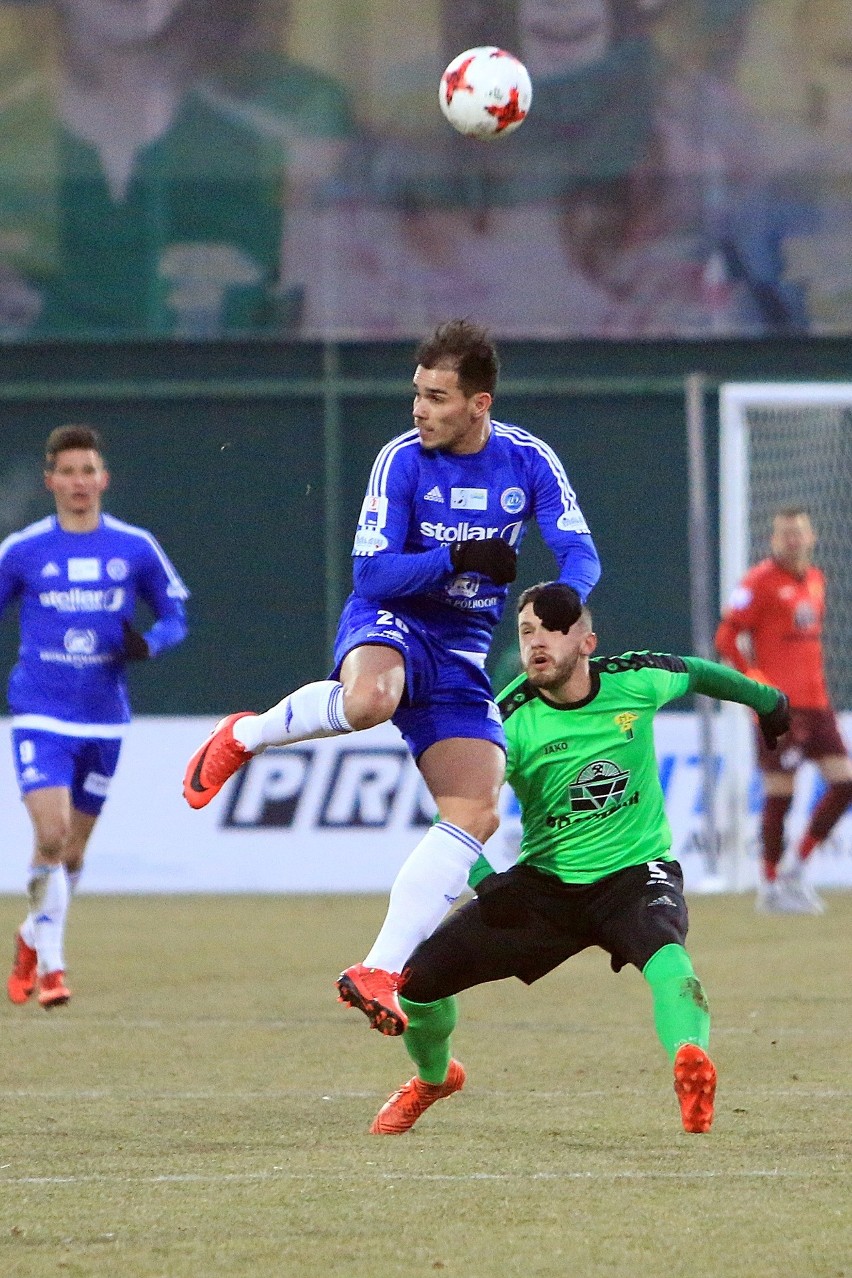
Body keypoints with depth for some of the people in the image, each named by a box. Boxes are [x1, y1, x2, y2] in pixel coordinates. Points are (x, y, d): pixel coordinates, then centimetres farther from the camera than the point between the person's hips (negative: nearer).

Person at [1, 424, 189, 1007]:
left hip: (104, 721, 2)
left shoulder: (135, 548, 1)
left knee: (73, 850, 11)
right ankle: (49, 966, -8)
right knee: (50, 835, -18)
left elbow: (175, 615, 10)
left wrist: (147, 644, -11)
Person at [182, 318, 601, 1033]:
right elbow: (373, 574, -13)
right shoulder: (403, 460, -12)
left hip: (462, 654, 4)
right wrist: (460, 558, -26)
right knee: (370, 700, -41)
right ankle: (245, 736, -11)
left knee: (476, 815, -11)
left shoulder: (529, 462, -3)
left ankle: (380, 973, -8)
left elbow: (581, 555, -7)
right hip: (390, 625, -4)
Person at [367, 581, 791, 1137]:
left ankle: (692, 1061, -62)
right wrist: (486, 883, -33)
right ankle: (434, 1078, 28)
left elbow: (698, 673, 13)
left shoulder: (635, 680, -10)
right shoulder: (510, 719, -14)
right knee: (419, 977, -5)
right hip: (544, 883, 1)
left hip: (636, 871, -1)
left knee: (663, 948, -37)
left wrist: (766, 700, 30)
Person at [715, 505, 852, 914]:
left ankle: (795, 865, 13)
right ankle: (771, 887, 7)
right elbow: (726, 638, -10)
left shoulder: (815, 580, 15)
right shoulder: (759, 581, -7)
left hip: (815, 700, 7)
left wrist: (817, 682, 16)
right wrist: (759, 685, -15)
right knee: (779, 795, -4)